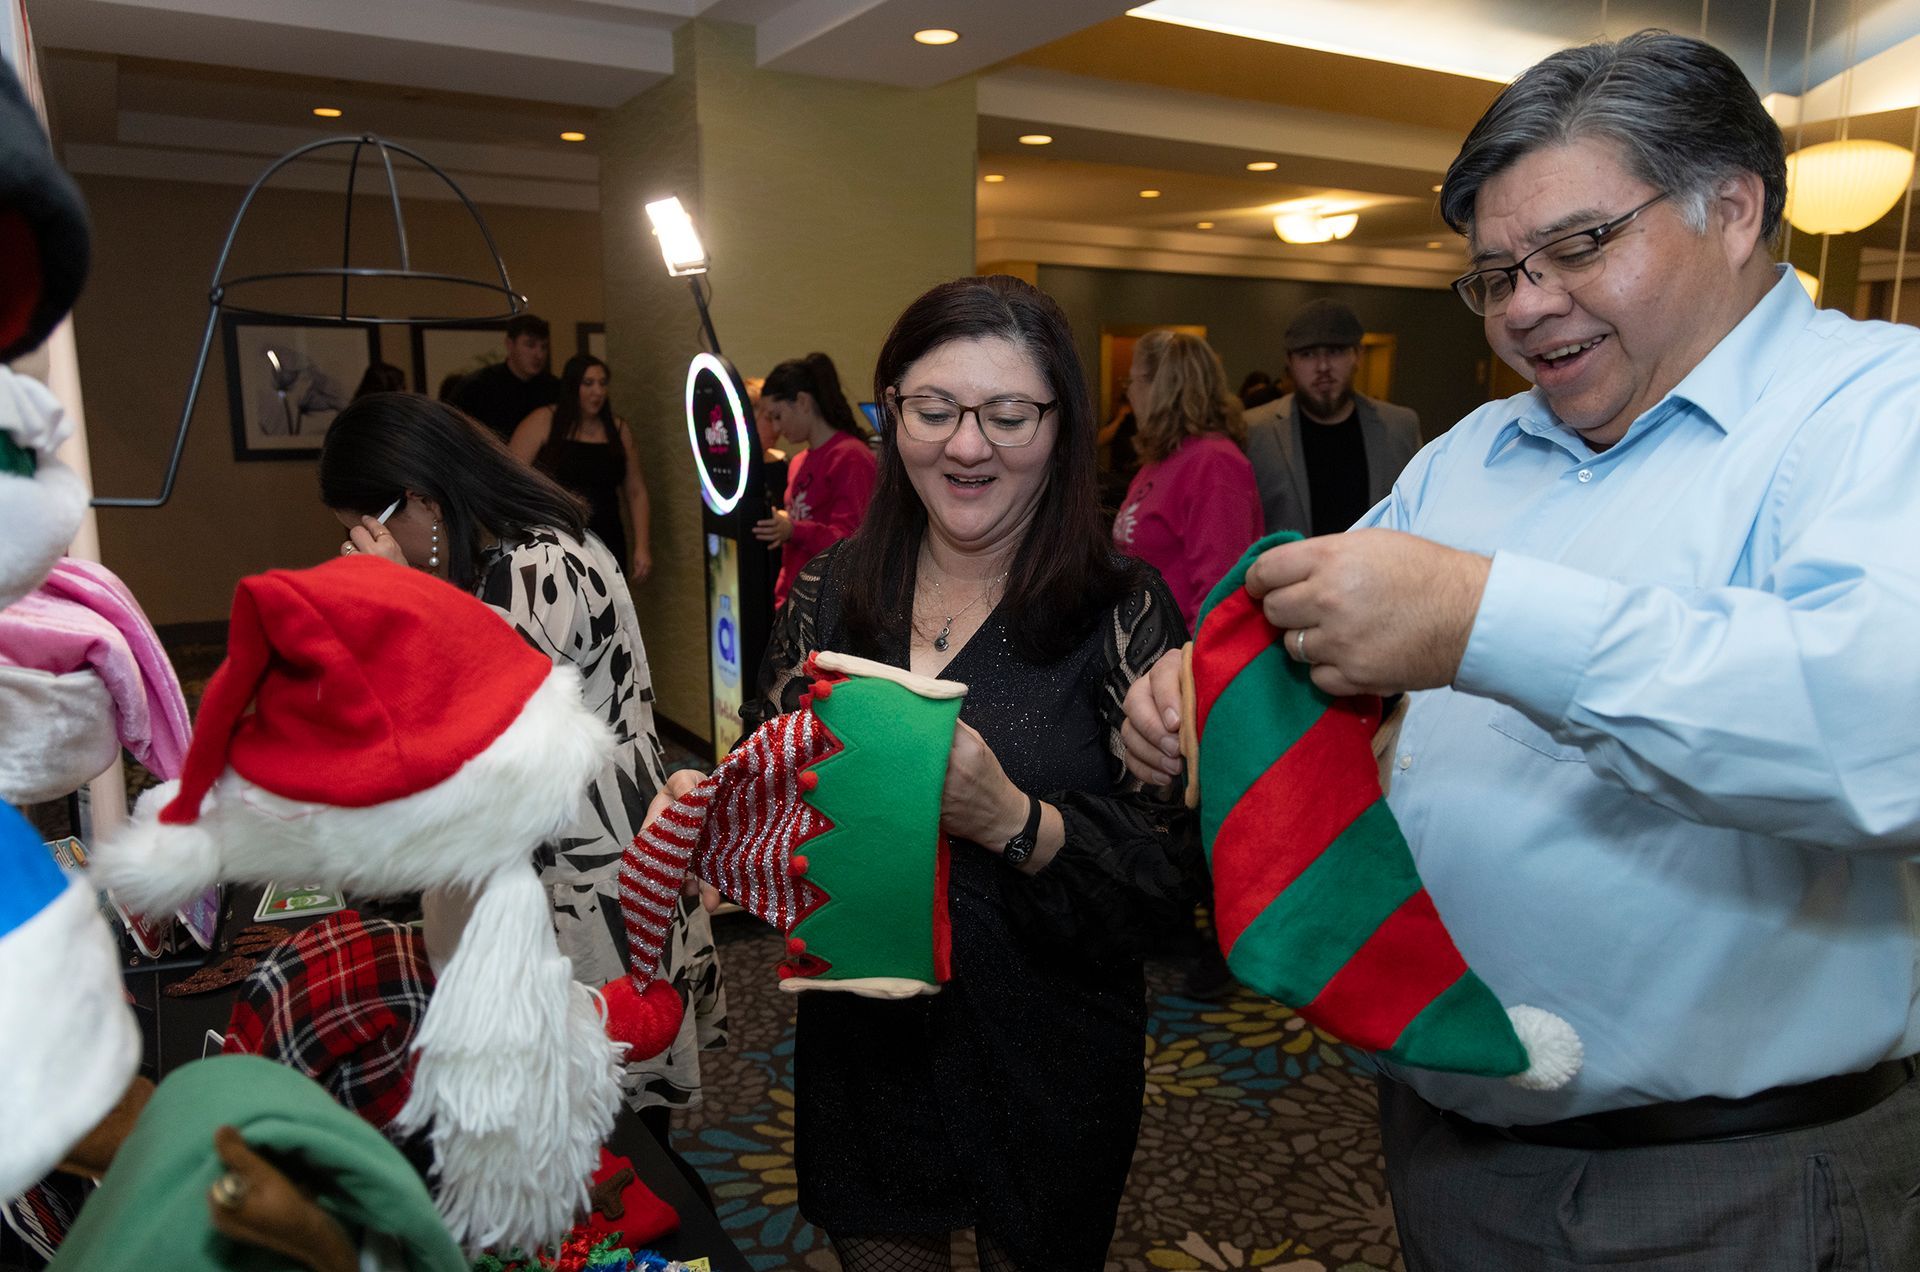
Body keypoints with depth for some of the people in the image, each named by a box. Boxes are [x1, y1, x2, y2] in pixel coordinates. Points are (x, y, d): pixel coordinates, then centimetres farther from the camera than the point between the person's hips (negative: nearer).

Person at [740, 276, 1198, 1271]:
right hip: (858, 1048, 3)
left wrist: (1016, 821, -31)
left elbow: (1171, 877, -15)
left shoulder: (1122, 612, -14)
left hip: (1044, 1074, -3)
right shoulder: (829, 589, -3)